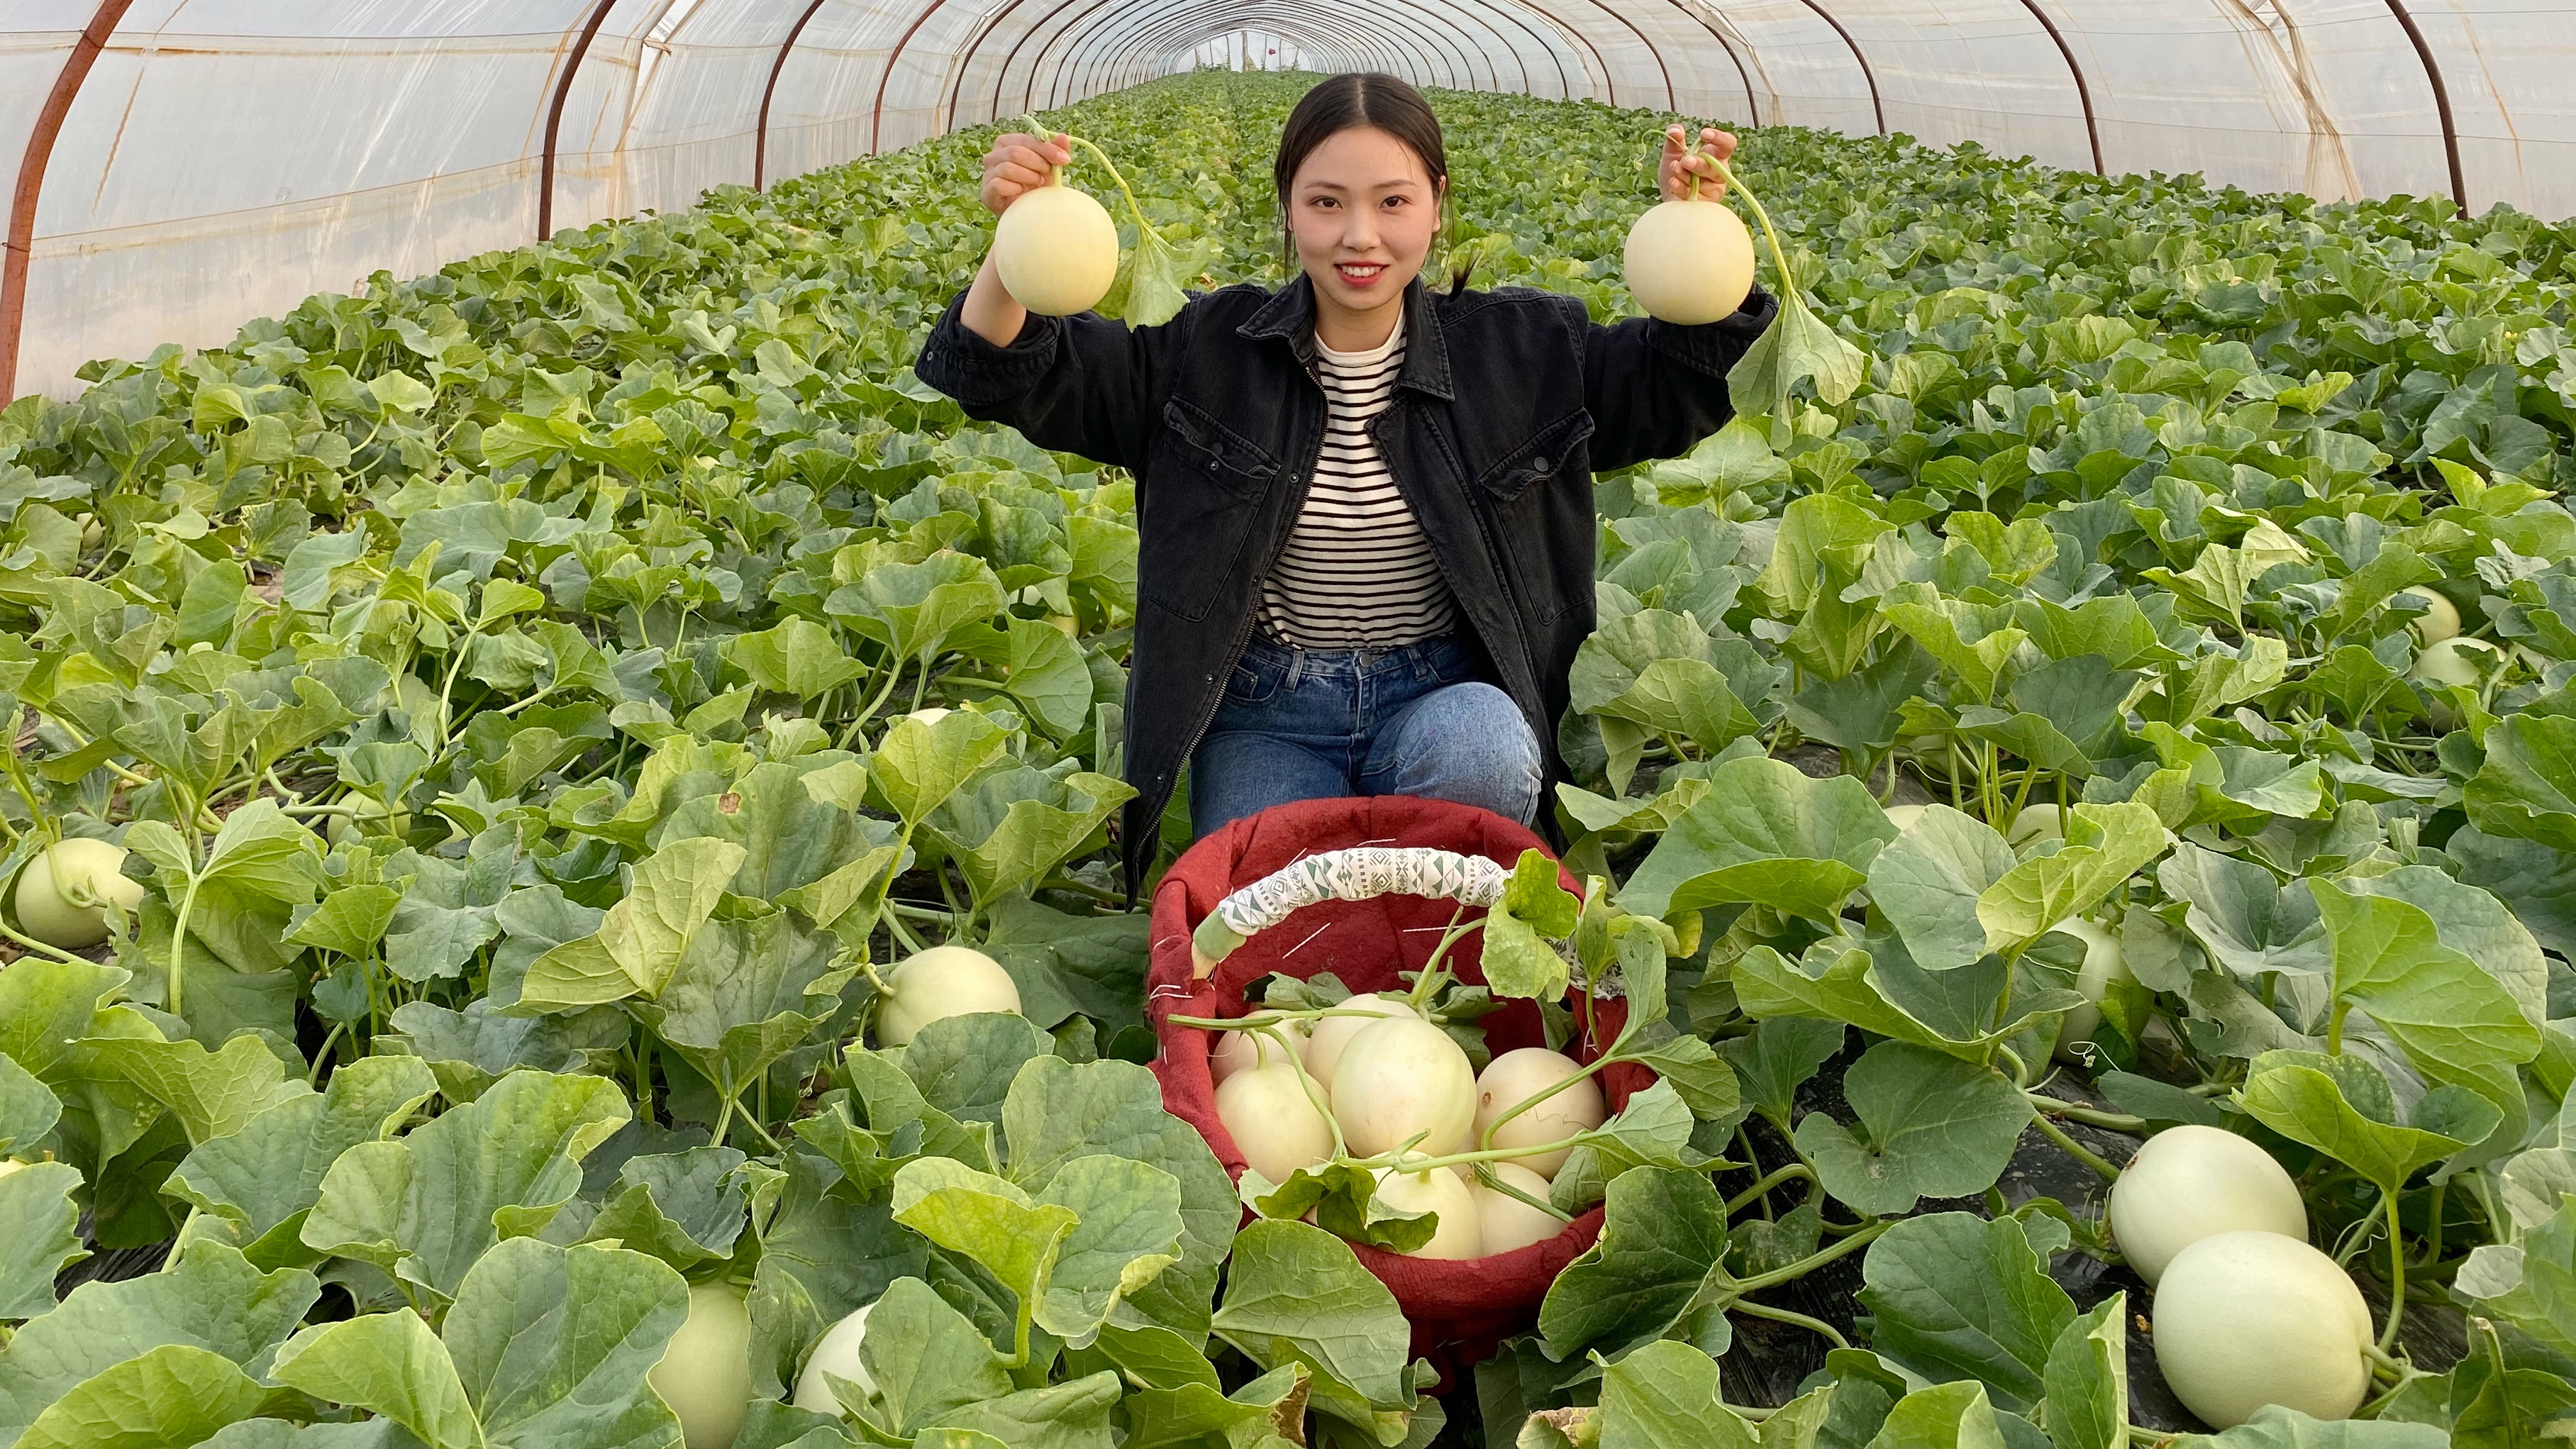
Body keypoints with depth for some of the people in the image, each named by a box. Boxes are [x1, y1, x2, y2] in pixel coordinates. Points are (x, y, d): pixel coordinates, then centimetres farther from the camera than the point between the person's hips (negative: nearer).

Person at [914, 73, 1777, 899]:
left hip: (1444, 694, 1)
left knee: (1475, 752, -35)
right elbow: (1006, 374, -5)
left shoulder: (1516, 350, 2)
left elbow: (1680, 386, 3)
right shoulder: (1209, 350, -1)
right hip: (1268, 711, -1)